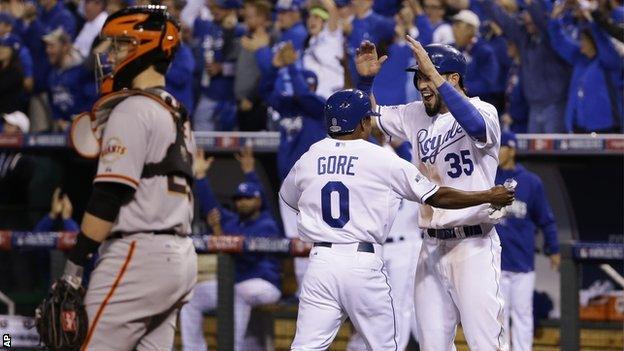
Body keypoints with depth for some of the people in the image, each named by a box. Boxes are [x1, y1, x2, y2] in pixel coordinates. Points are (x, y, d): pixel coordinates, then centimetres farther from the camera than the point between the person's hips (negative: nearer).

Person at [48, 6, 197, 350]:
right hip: (181, 257, 9)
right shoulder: (176, 113, 20)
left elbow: (109, 196, -15)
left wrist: (74, 263, -14)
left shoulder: (133, 109, -9)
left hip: (139, 255, -9)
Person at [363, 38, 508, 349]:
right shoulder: (417, 116, 12)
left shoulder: (484, 111, -8)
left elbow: (475, 126, -31)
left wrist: (435, 76, -33)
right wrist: (365, 78, 1)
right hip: (432, 247, 7)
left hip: (473, 245, -7)